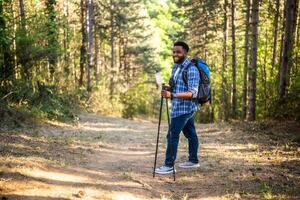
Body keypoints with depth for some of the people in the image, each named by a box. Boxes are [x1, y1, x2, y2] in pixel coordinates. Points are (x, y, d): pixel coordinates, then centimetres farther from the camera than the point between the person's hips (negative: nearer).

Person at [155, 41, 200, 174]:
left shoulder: (191, 69, -19)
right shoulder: (175, 66, 9)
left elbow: (192, 93, -25)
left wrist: (172, 95, -34)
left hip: (184, 107, -9)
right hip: (180, 107, 9)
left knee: (172, 135, -9)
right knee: (190, 133, 18)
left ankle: (168, 165, -4)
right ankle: (193, 160, 28)